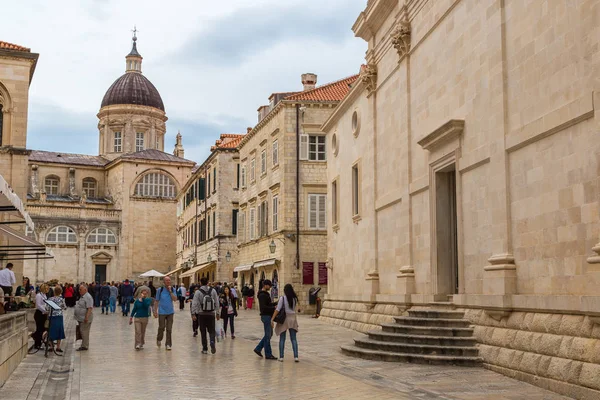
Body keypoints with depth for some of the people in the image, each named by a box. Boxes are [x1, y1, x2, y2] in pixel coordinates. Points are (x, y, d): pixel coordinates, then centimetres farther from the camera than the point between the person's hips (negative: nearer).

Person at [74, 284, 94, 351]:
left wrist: (86, 317, -28)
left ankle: (84, 346, -2)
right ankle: (84, 345, 19)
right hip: (81, 318, 10)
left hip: (85, 319, -10)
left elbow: (89, 308, -24)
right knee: (82, 332, 13)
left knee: (84, 332, -7)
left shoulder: (88, 297, -18)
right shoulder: (82, 297, 16)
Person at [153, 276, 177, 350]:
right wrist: (155, 311, -1)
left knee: (169, 329, 2)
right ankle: (159, 339, 29)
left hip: (170, 312, 2)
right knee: (161, 328, 1)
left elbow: (175, 299, -9)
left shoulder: (173, 289, 3)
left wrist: (170, 291, -15)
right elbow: (156, 301, 2)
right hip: (162, 312, -2)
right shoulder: (160, 290, -2)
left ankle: (168, 344, 10)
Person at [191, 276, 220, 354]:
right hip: (211, 314, 1)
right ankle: (212, 342, -17)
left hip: (201, 314, -1)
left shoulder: (198, 292, -6)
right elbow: (217, 303, 4)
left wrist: (193, 314, -10)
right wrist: (217, 313, 10)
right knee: (211, 330, 10)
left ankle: (205, 349, 10)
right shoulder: (213, 291, 2)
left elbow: (194, 304, -12)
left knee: (203, 332, 7)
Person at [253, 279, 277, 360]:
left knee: (269, 334, 16)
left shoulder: (266, 294, 15)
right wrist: (274, 308, -25)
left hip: (268, 316, 10)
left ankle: (258, 348, 22)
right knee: (268, 335, -4)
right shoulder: (262, 295, -16)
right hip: (266, 316, -10)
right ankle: (268, 354, 2)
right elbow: (263, 307, -25)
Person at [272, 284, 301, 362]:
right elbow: (295, 308, 3)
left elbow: (278, 309, -13)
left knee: (282, 339, 6)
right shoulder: (295, 298, 1)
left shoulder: (282, 298, -10)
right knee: (293, 339, 7)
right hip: (293, 318, 3)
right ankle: (296, 356, -1)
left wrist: (272, 319, -12)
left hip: (284, 319, -3)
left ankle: (281, 357, 6)